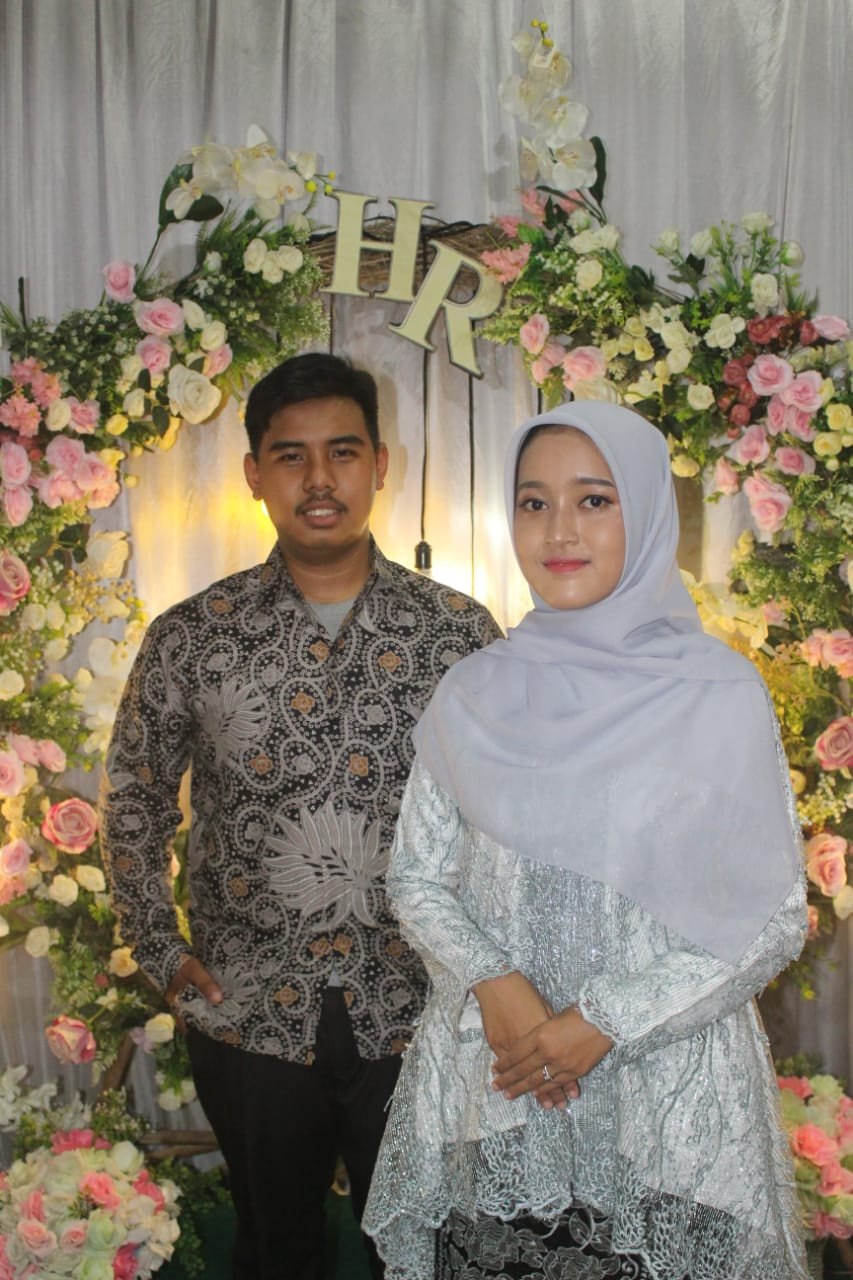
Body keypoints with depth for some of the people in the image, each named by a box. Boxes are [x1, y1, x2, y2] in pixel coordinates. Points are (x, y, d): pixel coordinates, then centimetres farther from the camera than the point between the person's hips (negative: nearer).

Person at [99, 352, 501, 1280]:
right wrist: (164, 954, 1)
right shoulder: (191, 638, -4)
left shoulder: (460, 632, -5)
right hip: (247, 1017, 1)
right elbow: (134, 800, 7)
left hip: (417, 1014, 0)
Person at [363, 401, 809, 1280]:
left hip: (668, 1098, -2)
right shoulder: (474, 697, 0)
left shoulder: (721, 694, -8)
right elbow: (416, 877, 6)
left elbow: (775, 917, -6)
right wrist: (494, 985, -12)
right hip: (489, 1084, 2)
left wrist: (606, 1022, -13)